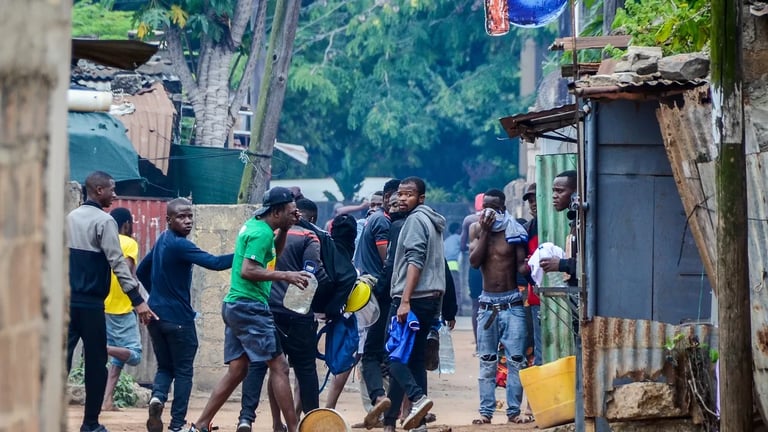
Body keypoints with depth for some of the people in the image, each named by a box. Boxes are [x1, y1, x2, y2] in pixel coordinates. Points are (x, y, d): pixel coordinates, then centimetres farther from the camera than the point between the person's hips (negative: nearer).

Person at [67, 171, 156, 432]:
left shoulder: (71, 218, 13)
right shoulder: (104, 221, -9)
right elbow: (117, 263, -16)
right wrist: (138, 301, -19)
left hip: (67, 300, 6)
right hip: (90, 303, -6)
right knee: (96, 362, 5)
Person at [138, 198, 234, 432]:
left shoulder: (162, 241, 9)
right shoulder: (179, 246, -18)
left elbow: (141, 272, 21)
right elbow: (215, 263, -29)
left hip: (156, 315, 8)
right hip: (178, 318, -8)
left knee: (164, 367, 15)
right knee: (183, 371, 3)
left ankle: (158, 396, -13)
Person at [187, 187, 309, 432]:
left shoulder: (254, 226, 16)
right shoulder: (261, 232, -14)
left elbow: (274, 253, 32)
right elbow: (247, 271, -23)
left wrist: (284, 229, 18)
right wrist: (285, 276, -23)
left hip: (234, 307, 10)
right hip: (249, 307, -10)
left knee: (237, 370, 10)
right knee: (278, 366, -9)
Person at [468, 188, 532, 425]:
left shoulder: (514, 230, 0)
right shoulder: (476, 229, 5)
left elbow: (521, 266, -2)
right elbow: (474, 261, -8)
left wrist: (528, 265, -25)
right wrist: (485, 231, -11)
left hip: (512, 303, -2)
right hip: (487, 303, 2)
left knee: (516, 360, -5)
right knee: (487, 361, 4)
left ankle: (514, 410, -3)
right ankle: (486, 411, 6)